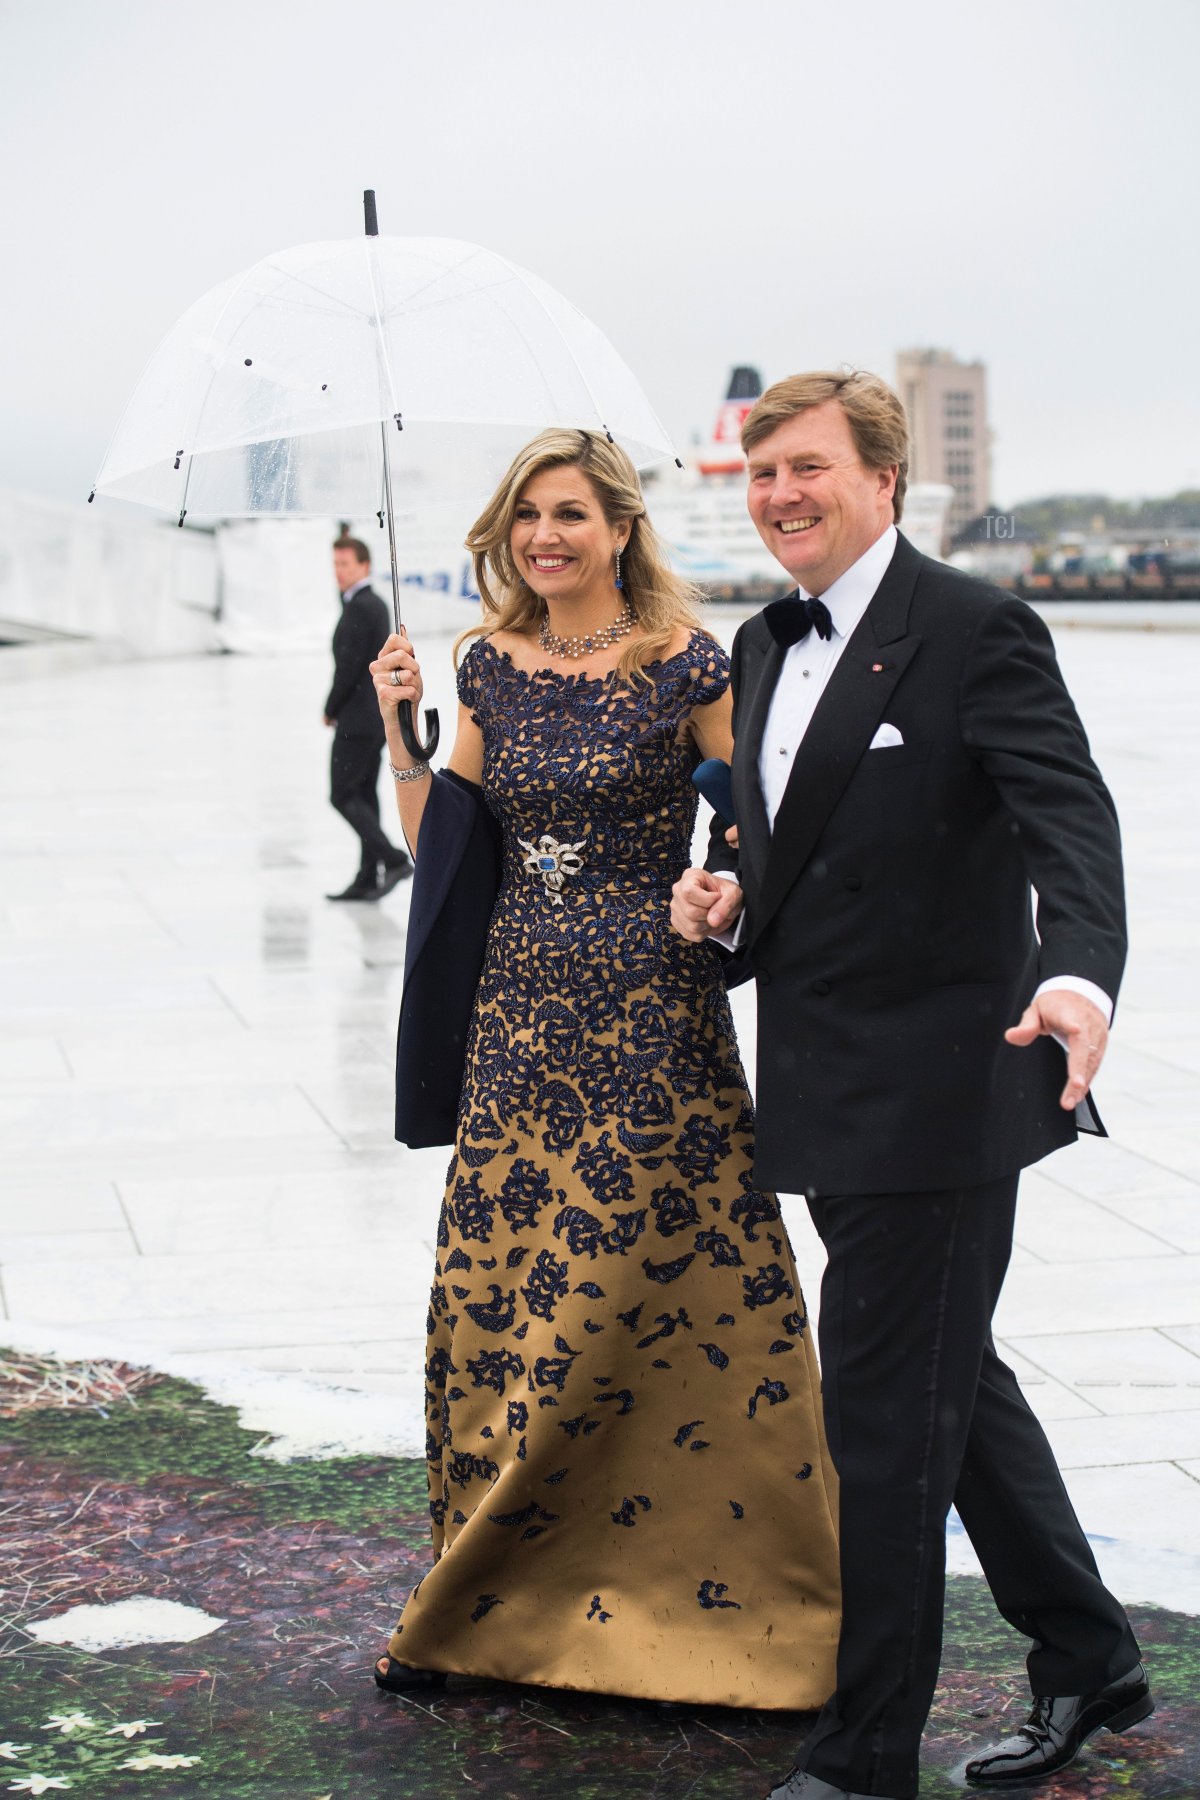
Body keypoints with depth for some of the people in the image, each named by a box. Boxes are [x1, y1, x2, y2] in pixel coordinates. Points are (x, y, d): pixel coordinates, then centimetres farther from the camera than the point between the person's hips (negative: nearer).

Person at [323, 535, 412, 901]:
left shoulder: (360, 608, -17)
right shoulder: (375, 604, 14)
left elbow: (349, 666, -18)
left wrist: (331, 710, -8)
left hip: (358, 718, -10)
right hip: (375, 716, 10)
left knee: (342, 795, -6)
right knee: (363, 796, 11)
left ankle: (392, 859, -12)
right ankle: (369, 879, 12)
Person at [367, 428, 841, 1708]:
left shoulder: (685, 666, -5)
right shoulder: (491, 668, 9)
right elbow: (441, 852, 13)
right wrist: (398, 733, 1)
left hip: (653, 1017, -4)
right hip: (518, 1010, 5)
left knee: (655, 1289, -4)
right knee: (497, 1298, 5)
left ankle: (706, 1590, 10)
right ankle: (501, 1604, 18)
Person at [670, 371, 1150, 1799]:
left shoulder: (976, 633, -14)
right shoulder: (766, 646, 12)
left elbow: (1067, 816, -27)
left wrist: (1080, 972, -45)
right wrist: (728, 893, 2)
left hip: (933, 1085, -9)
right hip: (826, 1093, 9)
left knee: (885, 1415, -2)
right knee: (949, 1378, 20)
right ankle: (1089, 1662, 38)